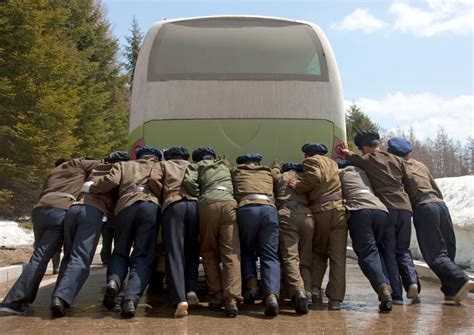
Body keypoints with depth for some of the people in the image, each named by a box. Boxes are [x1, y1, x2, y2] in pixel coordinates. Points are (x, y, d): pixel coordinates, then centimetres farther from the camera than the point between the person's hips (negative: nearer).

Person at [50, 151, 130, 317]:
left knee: (69, 256, 14)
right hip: (94, 211, -5)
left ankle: (58, 297, 5)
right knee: (81, 259, -11)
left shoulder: (94, 170, 31)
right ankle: (62, 297, -27)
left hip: (74, 207, 5)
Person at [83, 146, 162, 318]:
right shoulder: (159, 167, 33)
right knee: (143, 256, -3)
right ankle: (131, 298, -25)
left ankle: (113, 281, -13)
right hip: (151, 206, -1)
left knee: (120, 252, 16)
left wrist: (90, 187, 25)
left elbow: (110, 181, 13)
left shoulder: (123, 165, 30)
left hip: (126, 206, 1)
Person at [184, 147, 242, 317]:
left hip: (207, 205, -1)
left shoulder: (197, 166, 24)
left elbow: (189, 181, 6)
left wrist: (199, 197, 16)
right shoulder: (224, 164, 36)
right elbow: (237, 183, 24)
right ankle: (231, 300, -18)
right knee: (231, 254, -6)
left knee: (209, 253, 12)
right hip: (228, 203, 1)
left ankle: (216, 296, 5)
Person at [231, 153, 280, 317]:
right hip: (269, 209, 1)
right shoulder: (268, 172, 34)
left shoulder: (235, 171, 29)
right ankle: (271, 294, -26)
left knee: (246, 252, 17)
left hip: (246, 209, -1)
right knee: (270, 255, -3)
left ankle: (251, 283, -9)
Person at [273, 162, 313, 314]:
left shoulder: (279, 176, 25)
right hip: (307, 215, 3)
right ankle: (307, 292, -11)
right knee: (305, 259, 8)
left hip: (286, 215, -2)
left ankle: (297, 291, -35)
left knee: (290, 256, -14)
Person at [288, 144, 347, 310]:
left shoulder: (311, 160, 7)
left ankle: (315, 287, 0)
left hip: (320, 210, -3)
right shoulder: (333, 163, 26)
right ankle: (335, 298, -3)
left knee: (318, 253, 16)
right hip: (339, 209, 3)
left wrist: (298, 186, 0)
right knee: (338, 256, 1)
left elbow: (314, 178, -10)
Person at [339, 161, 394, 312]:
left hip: (359, 210, -4)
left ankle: (382, 287, -31)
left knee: (367, 253, -10)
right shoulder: (361, 171, 35)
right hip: (381, 209, 4)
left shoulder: (339, 172, 23)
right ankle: (386, 286, -2)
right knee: (380, 251, 14)